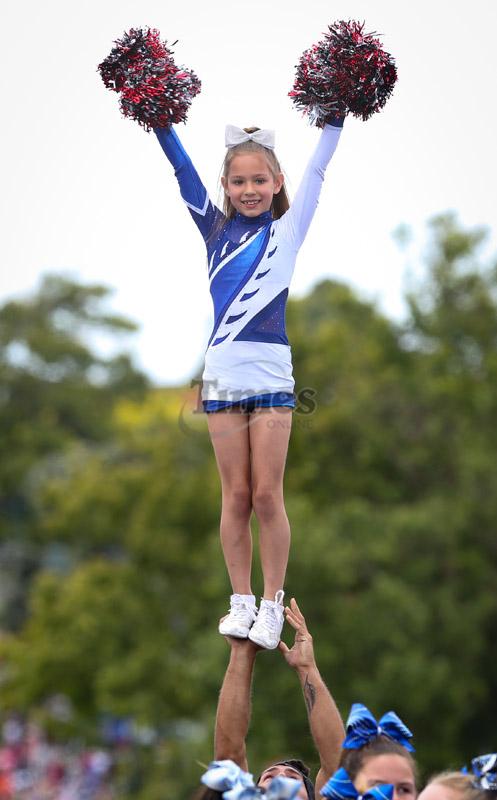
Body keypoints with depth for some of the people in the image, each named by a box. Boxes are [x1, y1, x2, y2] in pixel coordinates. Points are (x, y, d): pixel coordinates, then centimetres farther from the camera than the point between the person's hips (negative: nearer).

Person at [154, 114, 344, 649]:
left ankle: (272, 603, 5)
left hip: (272, 374, -2)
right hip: (222, 373, 2)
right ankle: (241, 600, 11)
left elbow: (316, 171, 5)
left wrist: (335, 116, 0)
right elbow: (183, 171, 8)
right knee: (236, 496, 5)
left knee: (266, 495, -2)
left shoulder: (287, 229, 6)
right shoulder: (216, 229, 10)